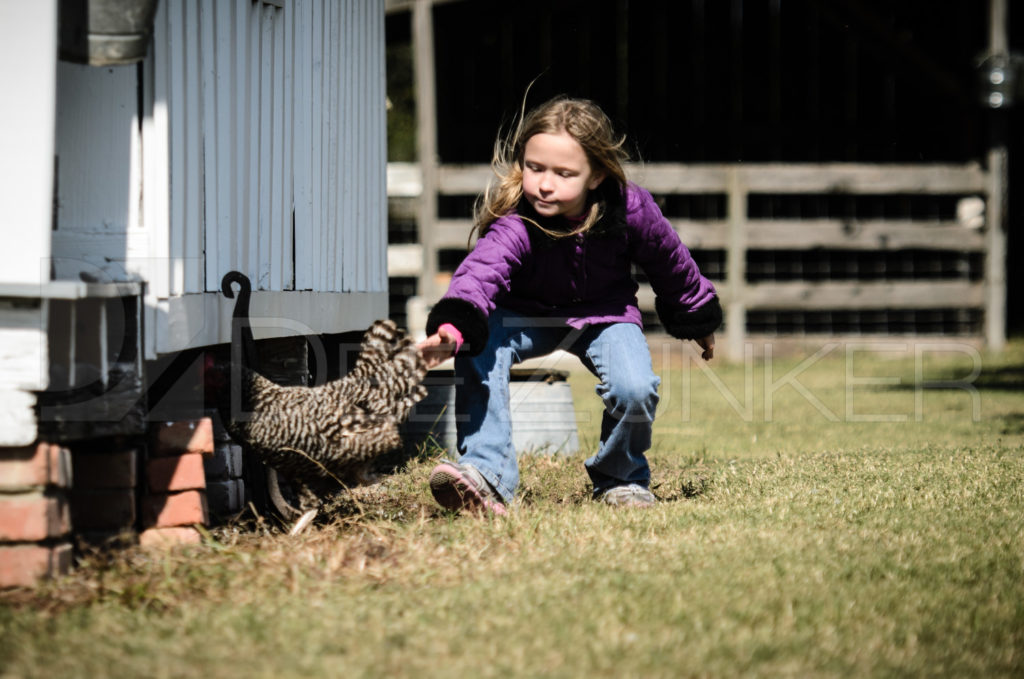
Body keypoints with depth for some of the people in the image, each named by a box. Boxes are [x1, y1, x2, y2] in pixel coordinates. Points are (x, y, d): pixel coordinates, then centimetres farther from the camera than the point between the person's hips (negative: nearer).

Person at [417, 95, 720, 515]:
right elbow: (482, 269, -51)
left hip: (604, 316, 1)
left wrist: (698, 320, 13)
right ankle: (487, 474, -30)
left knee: (635, 389, -25)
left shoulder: (629, 210, -23)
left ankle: (620, 477, 6)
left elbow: (671, 264, -3)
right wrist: (454, 328, -72)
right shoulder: (513, 223, -32)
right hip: (528, 317, -1)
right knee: (478, 349, -31)